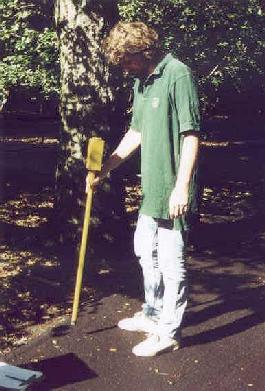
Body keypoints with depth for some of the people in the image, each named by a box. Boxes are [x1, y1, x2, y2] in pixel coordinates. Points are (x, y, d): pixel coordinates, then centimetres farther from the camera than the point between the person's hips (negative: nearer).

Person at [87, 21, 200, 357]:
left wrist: (182, 187, -24)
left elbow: (191, 135, -20)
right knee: (146, 251, 21)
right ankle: (153, 313, 39)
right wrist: (105, 168, 16)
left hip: (173, 190, -10)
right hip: (151, 188, 10)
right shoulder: (141, 82, 12)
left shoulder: (177, 74, -16)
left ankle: (168, 332, 16)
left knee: (171, 261, 1)